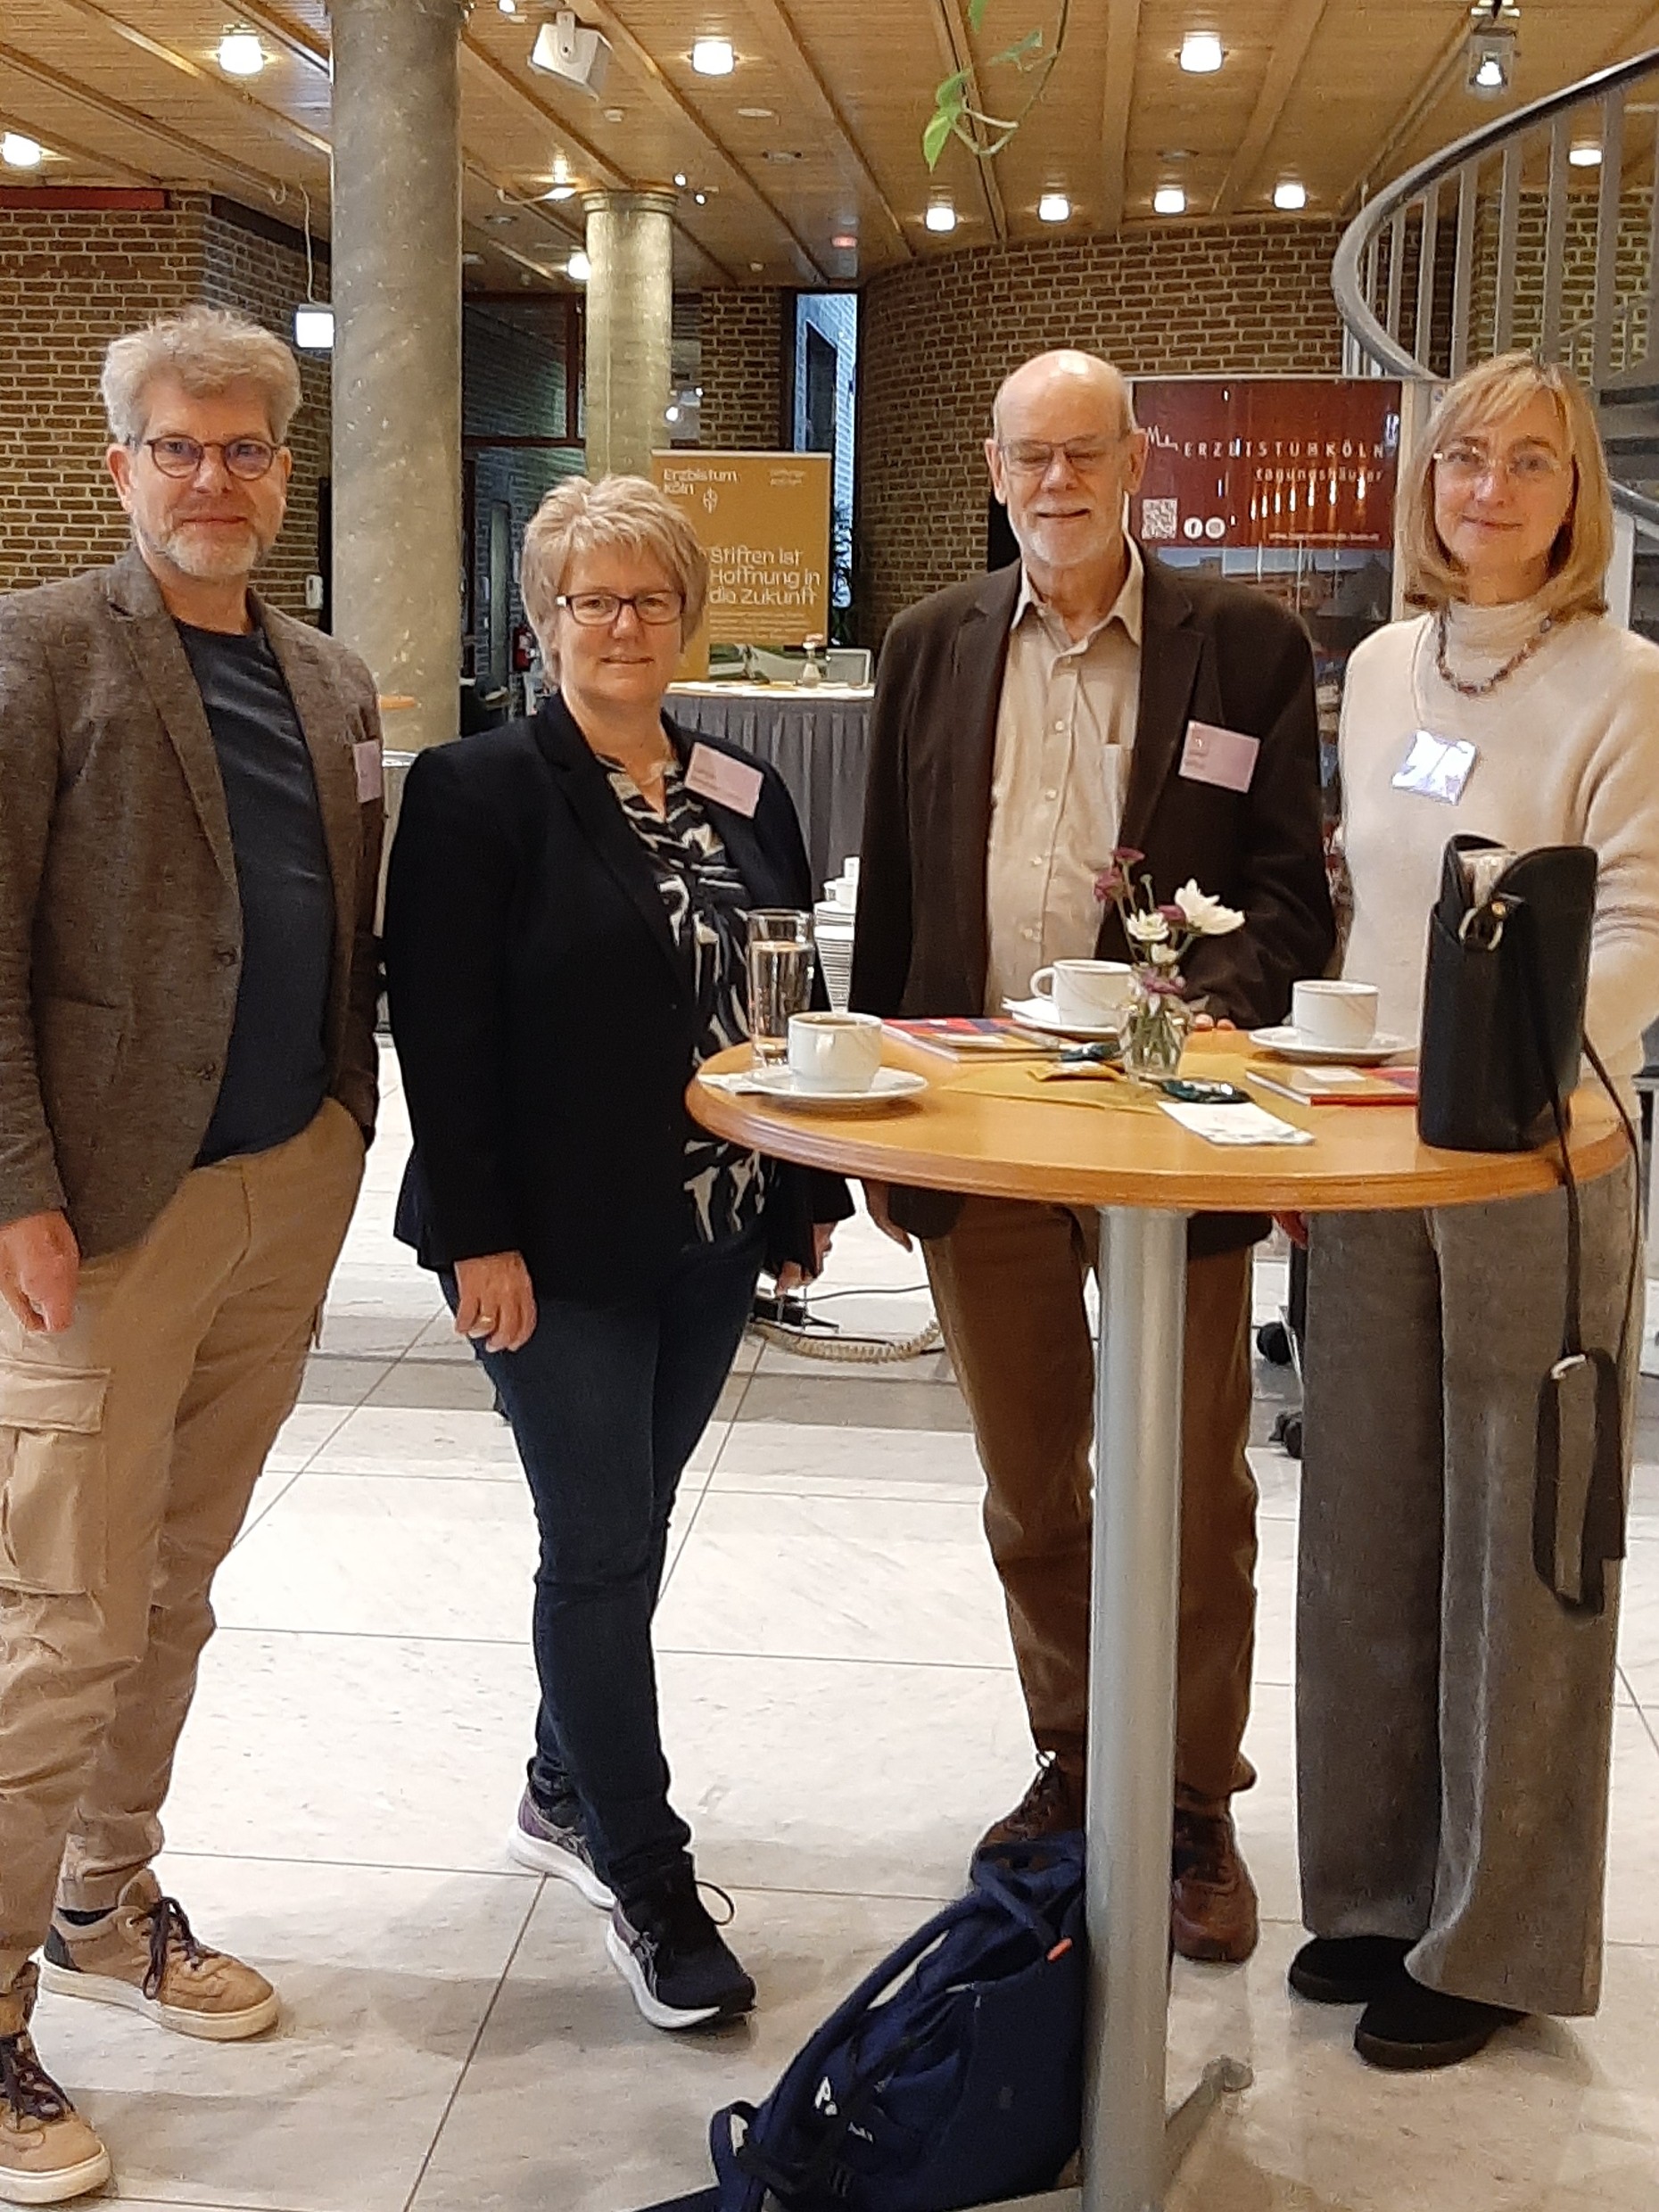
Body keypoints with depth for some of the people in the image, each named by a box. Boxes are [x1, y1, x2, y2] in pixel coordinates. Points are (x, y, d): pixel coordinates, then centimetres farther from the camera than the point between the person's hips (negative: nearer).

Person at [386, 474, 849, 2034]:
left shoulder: (743, 795, 10)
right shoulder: (481, 791, -8)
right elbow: (439, 1025, -12)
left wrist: (812, 1191, 11)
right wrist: (479, 1235, -17)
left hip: (710, 1234, 6)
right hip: (558, 1250, -6)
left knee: (624, 1530, 16)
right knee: (604, 1549, -2)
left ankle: (567, 1791, 35)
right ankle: (647, 1884, 10)